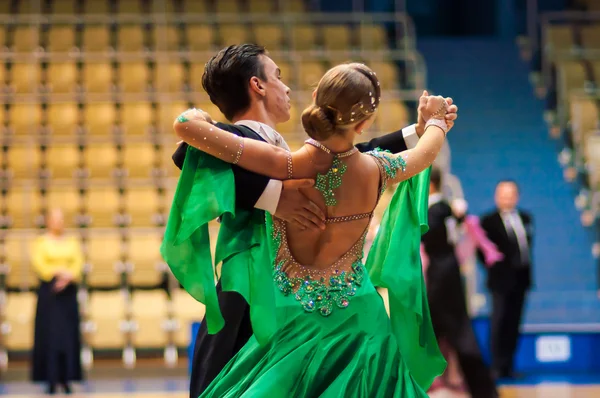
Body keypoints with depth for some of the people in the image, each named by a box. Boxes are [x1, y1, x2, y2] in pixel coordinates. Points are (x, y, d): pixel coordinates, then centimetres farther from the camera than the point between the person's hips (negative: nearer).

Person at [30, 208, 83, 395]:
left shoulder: (72, 242, 12)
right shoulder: (40, 242, 4)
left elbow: (78, 264, 3)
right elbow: (39, 264, -7)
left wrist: (67, 278, -15)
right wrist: (62, 272, -16)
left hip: (68, 291, 3)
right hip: (48, 291, -3)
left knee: (69, 336, -1)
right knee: (49, 335, -6)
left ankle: (66, 379, 2)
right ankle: (51, 380, -5)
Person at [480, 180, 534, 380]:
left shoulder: (525, 218, 12)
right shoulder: (489, 221, -5)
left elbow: (527, 244, 17)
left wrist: (526, 264, 8)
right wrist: (493, 266, -9)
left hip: (521, 278, 5)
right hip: (502, 280, -5)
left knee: (513, 323, 7)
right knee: (499, 322, -5)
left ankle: (508, 365, 12)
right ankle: (498, 366, -2)